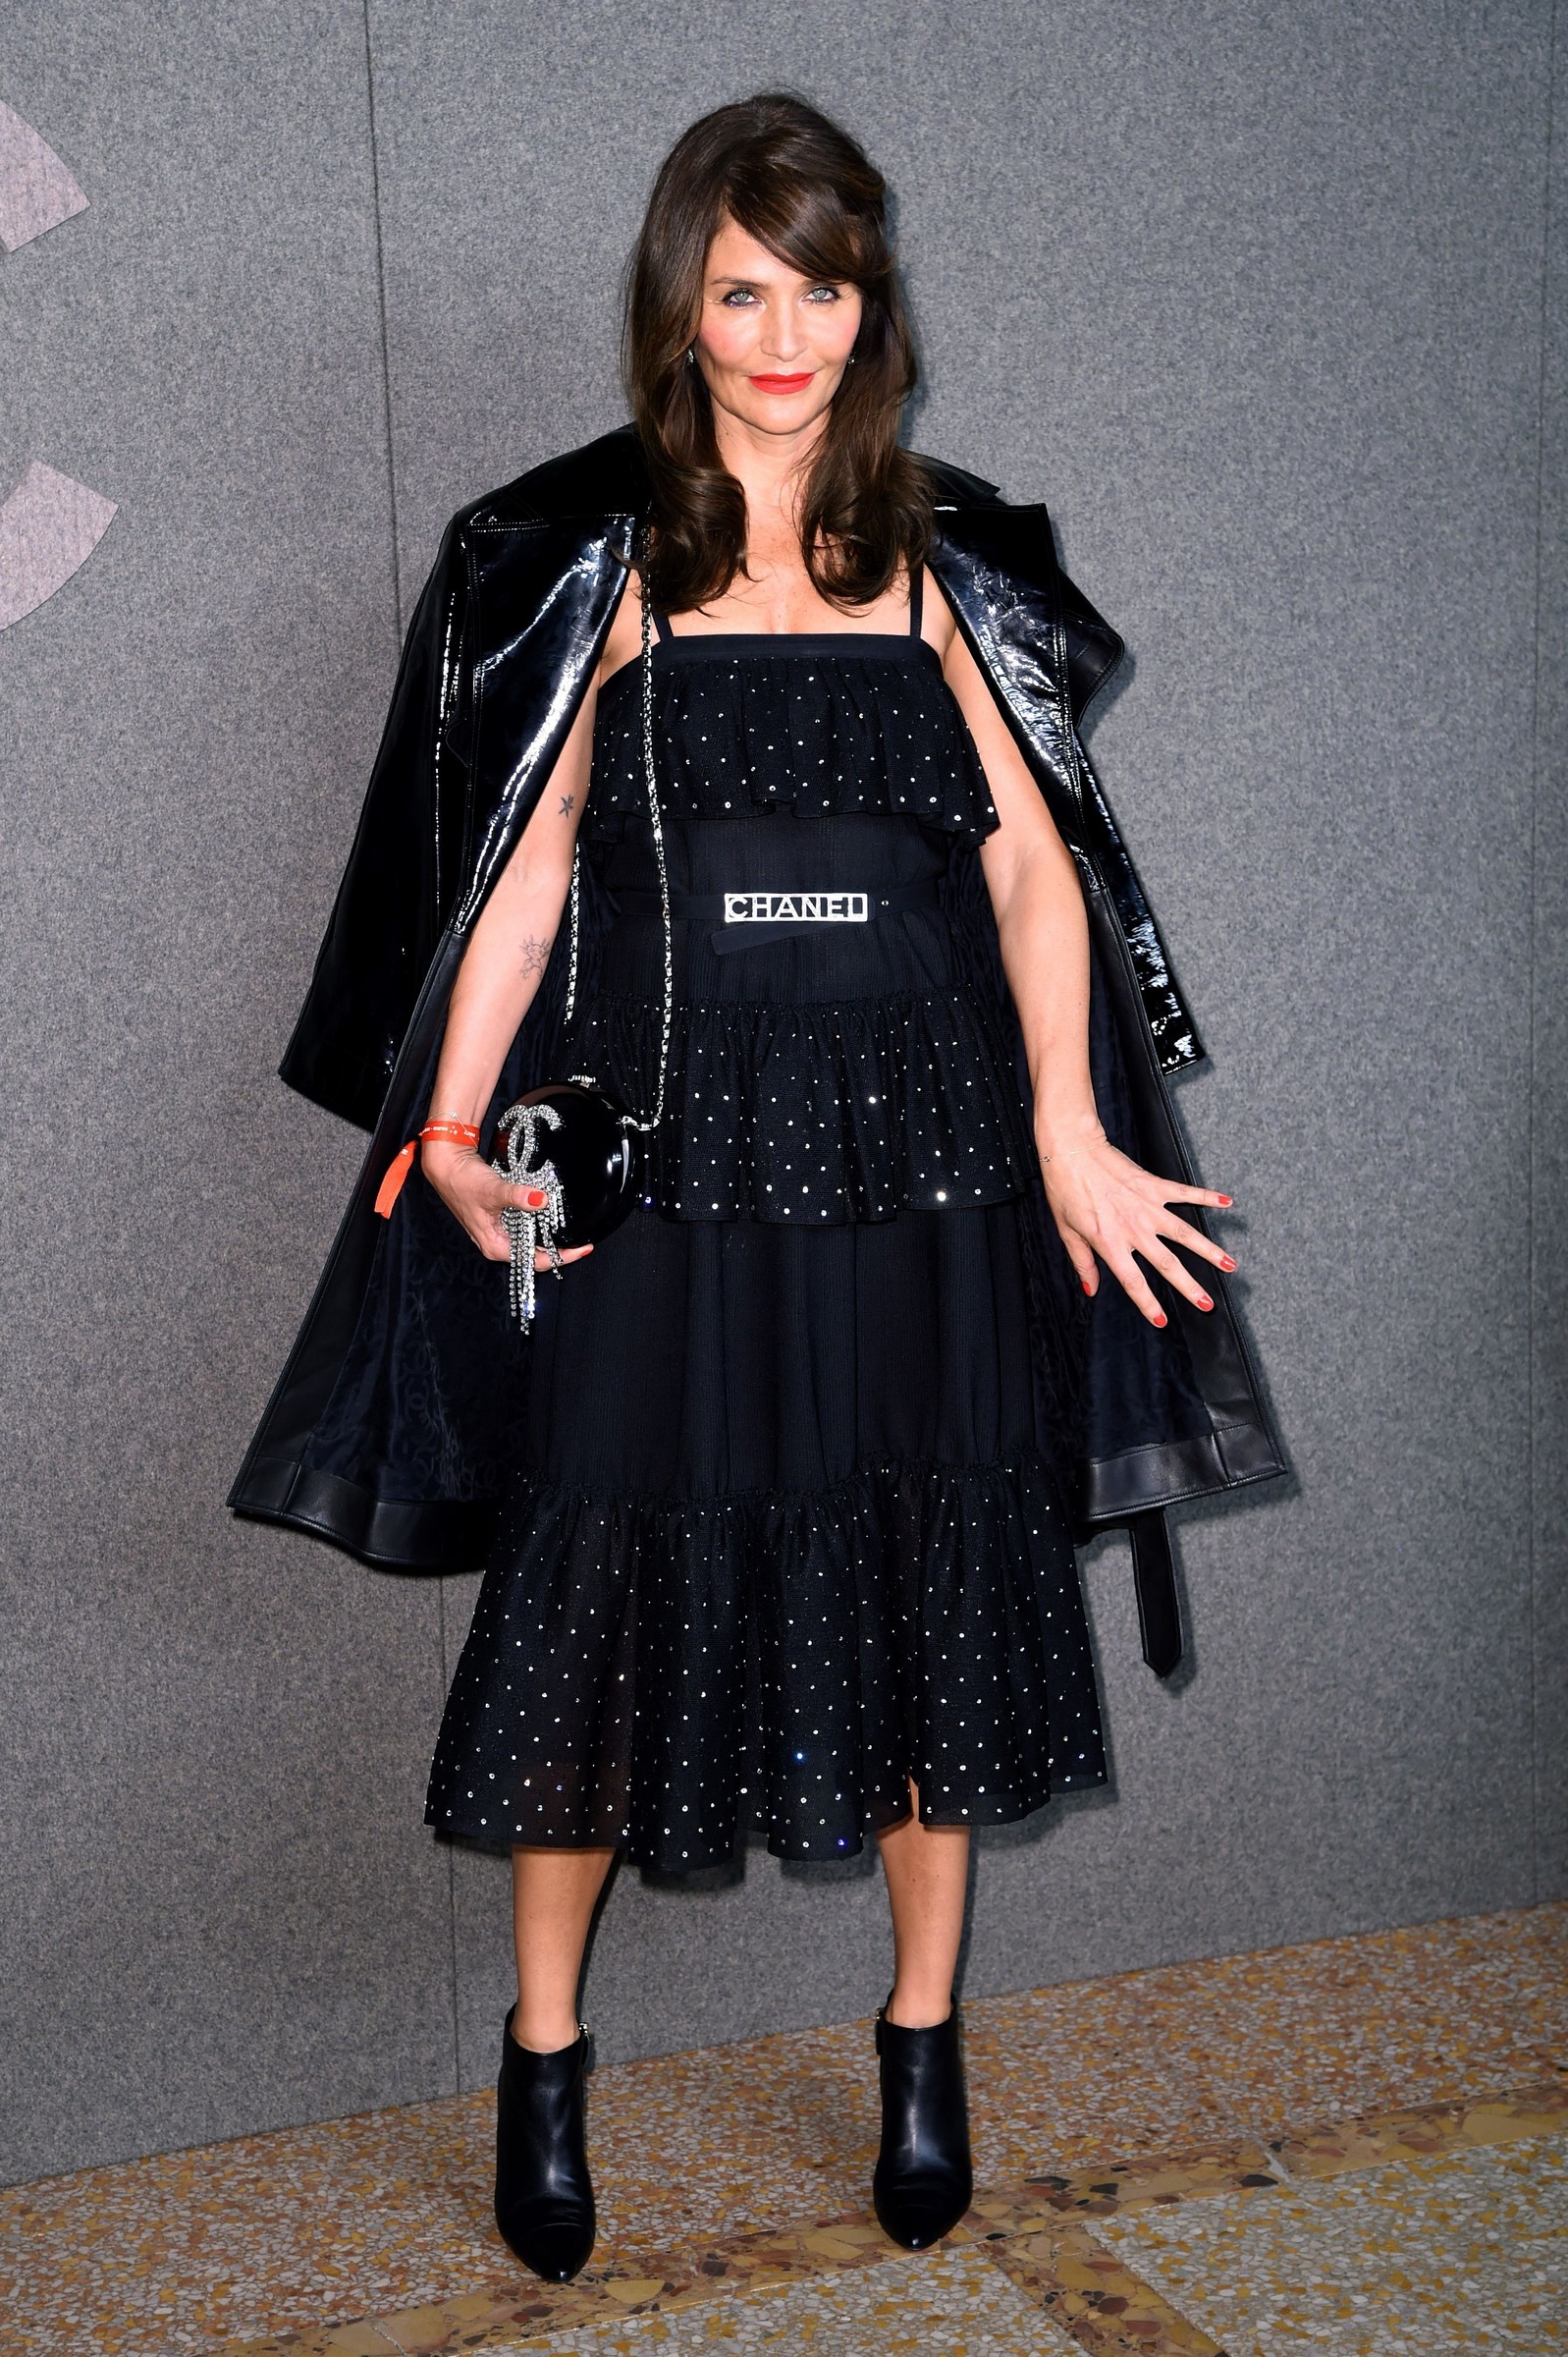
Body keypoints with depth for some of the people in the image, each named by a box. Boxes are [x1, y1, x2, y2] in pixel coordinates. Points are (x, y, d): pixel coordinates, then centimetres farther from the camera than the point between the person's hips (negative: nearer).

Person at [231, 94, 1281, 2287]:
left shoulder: (947, 564, 8)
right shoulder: (587, 565, 5)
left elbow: (1035, 867, 1)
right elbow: (524, 870, 1)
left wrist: (1067, 1135, -11)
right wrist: (456, 1139, -11)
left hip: (922, 1158, 2)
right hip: (668, 1165, -1)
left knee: (931, 1585, 8)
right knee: (609, 1583, 3)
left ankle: (923, 2040, 28)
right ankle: (545, 2051, 24)